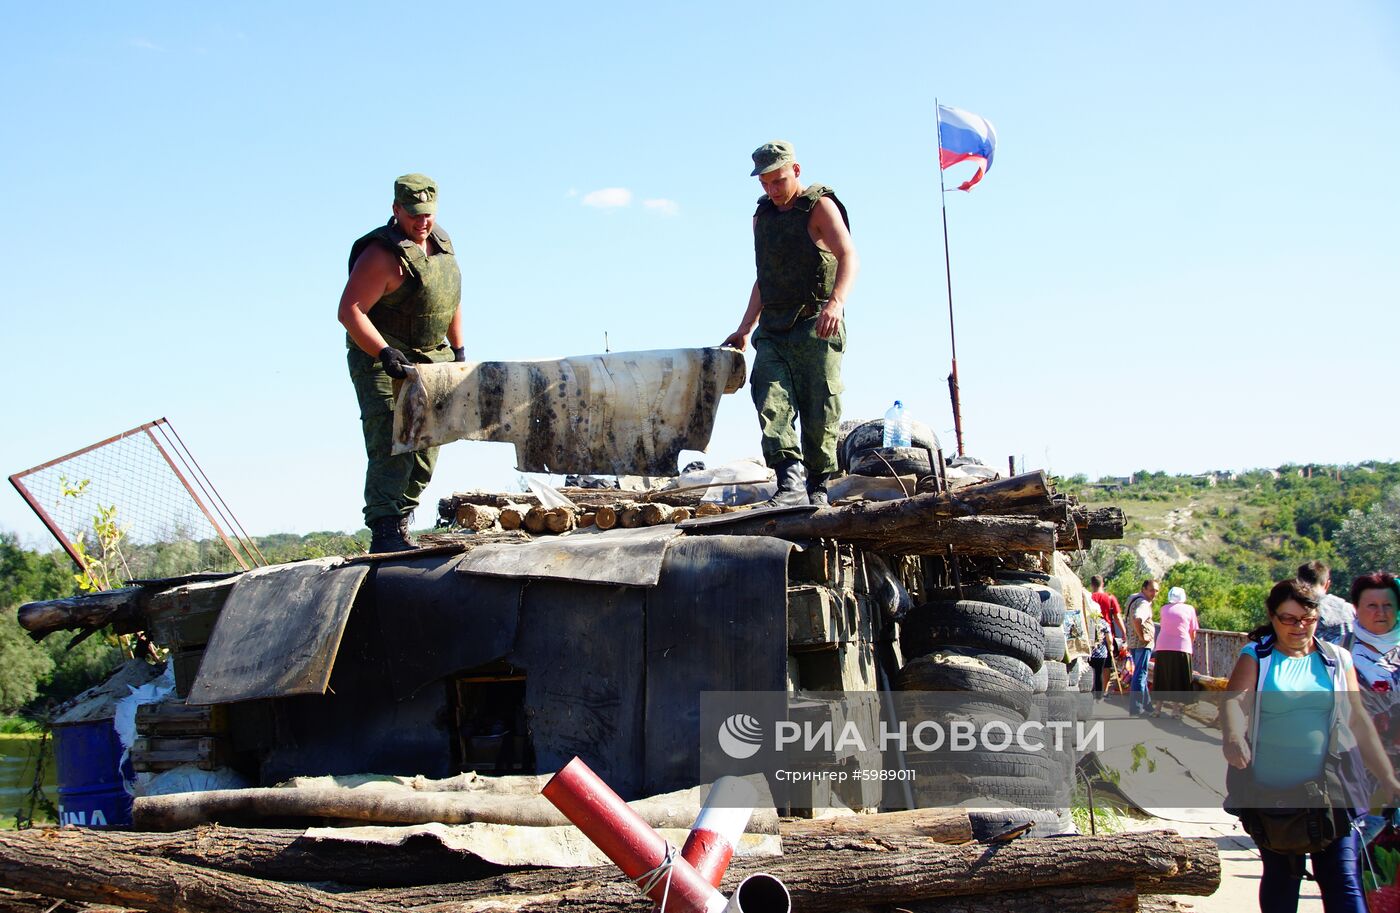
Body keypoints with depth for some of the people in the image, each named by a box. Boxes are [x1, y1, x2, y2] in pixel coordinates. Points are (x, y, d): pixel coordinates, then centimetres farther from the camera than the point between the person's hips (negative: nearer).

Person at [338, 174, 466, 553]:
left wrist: (458, 349, 20)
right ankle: (384, 532, -17)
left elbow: (452, 298, 23)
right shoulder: (383, 254, -18)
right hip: (383, 362, -8)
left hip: (432, 362, 9)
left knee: (425, 449, 9)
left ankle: (400, 524, 16)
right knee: (391, 447, -16)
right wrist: (384, 353, -31)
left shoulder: (440, 241, 9)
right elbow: (350, 311, -22)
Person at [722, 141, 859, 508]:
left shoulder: (819, 206, -1)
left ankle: (817, 489, 4)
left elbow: (849, 257, -17)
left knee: (819, 412, -4)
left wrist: (837, 301, -35)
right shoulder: (762, 216, 19)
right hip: (773, 330, 5)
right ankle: (790, 484, -23)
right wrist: (744, 329, 22)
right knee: (771, 402, -14)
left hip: (816, 328, -5)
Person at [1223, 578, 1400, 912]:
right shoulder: (1257, 657, 2)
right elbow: (1234, 699, -15)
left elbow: (1358, 721, 8)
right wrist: (1233, 736, -37)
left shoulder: (1337, 659, 8)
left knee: (1343, 879, -7)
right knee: (1280, 877, 9)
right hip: (1272, 793, 0)